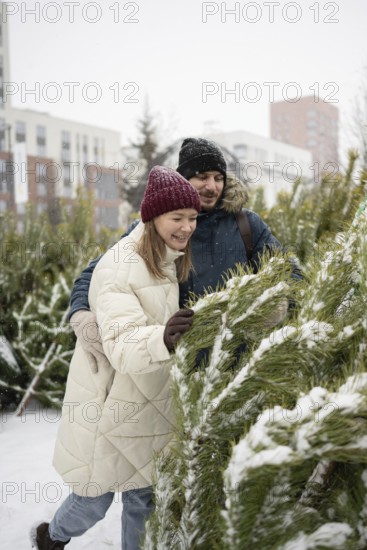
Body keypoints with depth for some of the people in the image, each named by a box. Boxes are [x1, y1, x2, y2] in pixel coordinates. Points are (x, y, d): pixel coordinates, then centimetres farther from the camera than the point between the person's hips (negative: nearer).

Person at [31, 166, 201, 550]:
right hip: (108, 404, -6)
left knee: (143, 499, 16)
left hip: (148, 405, 6)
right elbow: (121, 345, -36)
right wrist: (162, 339, -54)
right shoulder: (118, 268, -23)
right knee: (94, 503, 12)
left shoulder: (173, 262, 1)